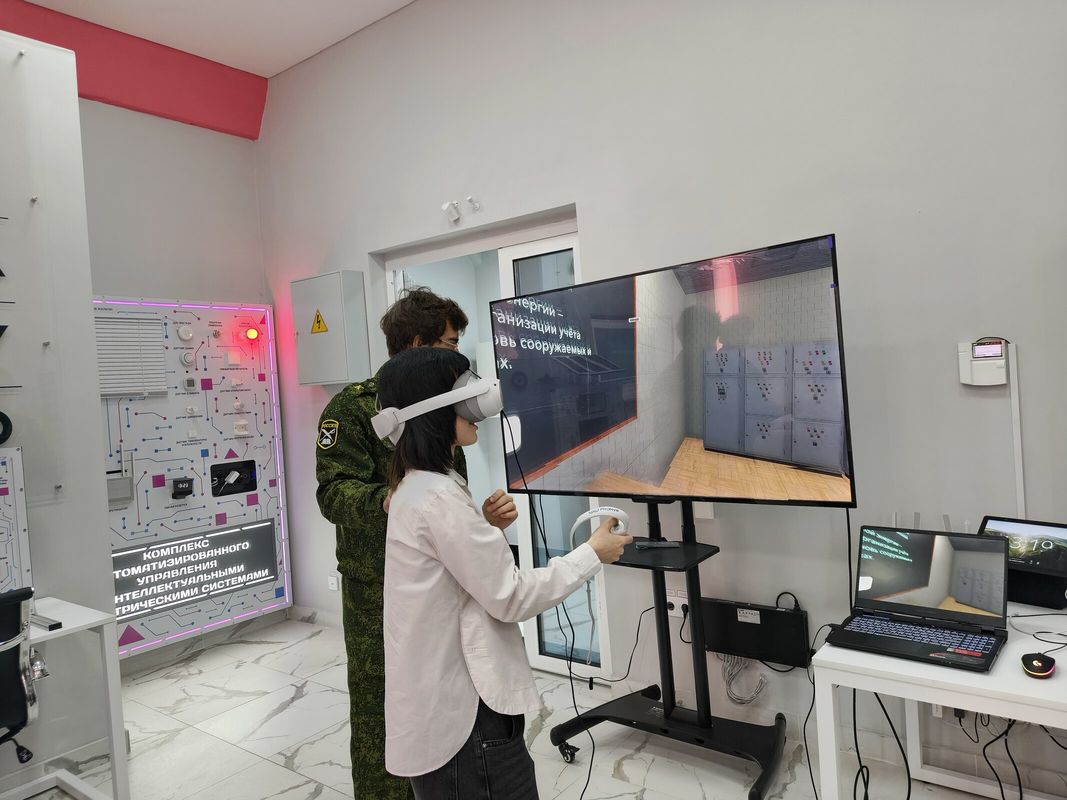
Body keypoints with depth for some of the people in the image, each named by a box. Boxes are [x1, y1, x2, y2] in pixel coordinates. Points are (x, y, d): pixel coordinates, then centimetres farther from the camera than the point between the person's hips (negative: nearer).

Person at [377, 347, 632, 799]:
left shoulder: (417, 488, 9)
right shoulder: (439, 497, -23)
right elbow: (510, 598, -18)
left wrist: (489, 528, 3)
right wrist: (592, 554, -9)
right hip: (463, 711, -10)